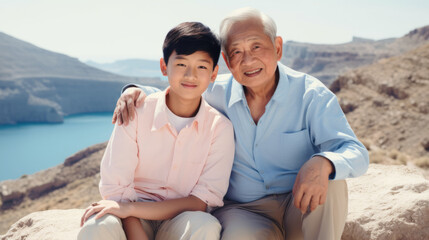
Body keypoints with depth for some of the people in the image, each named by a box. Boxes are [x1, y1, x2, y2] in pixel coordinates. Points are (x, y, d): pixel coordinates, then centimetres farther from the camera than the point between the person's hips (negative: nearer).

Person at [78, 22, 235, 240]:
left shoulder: (219, 128, -8)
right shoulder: (135, 113, -9)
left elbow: (202, 203, -12)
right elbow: (116, 190, -11)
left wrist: (130, 208, -21)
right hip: (133, 221, 0)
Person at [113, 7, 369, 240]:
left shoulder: (311, 94, -9)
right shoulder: (219, 93, -1)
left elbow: (356, 154, -16)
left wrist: (322, 163, -41)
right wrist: (136, 91, -10)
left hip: (304, 211, 0)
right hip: (243, 211, 0)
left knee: (329, 181, -32)